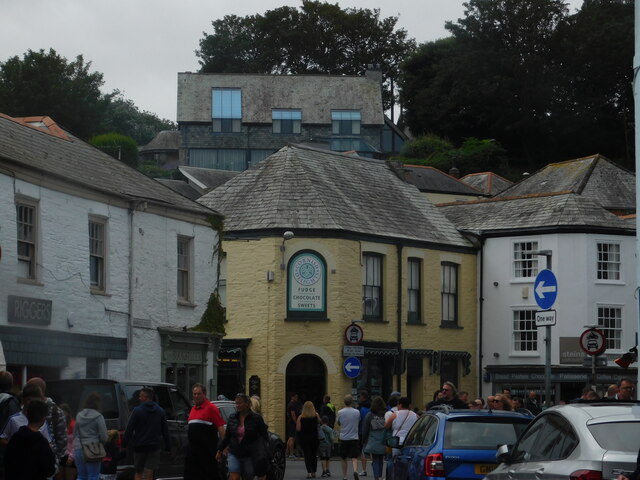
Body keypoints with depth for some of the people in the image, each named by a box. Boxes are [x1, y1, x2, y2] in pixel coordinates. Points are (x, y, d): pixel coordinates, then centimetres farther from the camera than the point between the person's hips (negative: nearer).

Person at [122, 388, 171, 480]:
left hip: (139, 446, -2)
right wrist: (168, 446, 11)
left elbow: (129, 429, -8)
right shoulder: (160, 411, 6)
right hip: (154, 446, 2)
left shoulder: (137, 410, -6)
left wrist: (124, 444, -1)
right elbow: (165, 431, 8)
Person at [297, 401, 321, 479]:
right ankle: (313, 472, 20)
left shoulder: (300, 417, -9)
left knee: (307, 455, 1)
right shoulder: (316, 415, -4)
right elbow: (319, 424, 7)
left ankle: (309, 472, -14)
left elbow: (298, 429, -10)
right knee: (314, 455, 16)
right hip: (314, 438, 2)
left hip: (304, 439, -2)